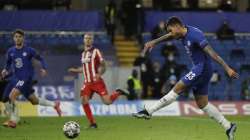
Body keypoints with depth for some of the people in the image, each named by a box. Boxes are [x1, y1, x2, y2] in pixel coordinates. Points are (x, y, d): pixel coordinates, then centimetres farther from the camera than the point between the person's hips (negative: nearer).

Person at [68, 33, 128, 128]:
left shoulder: (96, 51, -3)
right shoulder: (83, 53, 16)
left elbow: (103, 66, -6)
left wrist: (99, 74, -23)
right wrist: (75, 70, 22)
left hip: (97, 81, -5)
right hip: (87, 83, 5)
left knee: (107, 101, -14)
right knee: (84, 101, -11)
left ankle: (118, 93, 18)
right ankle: (92, 123, -1)